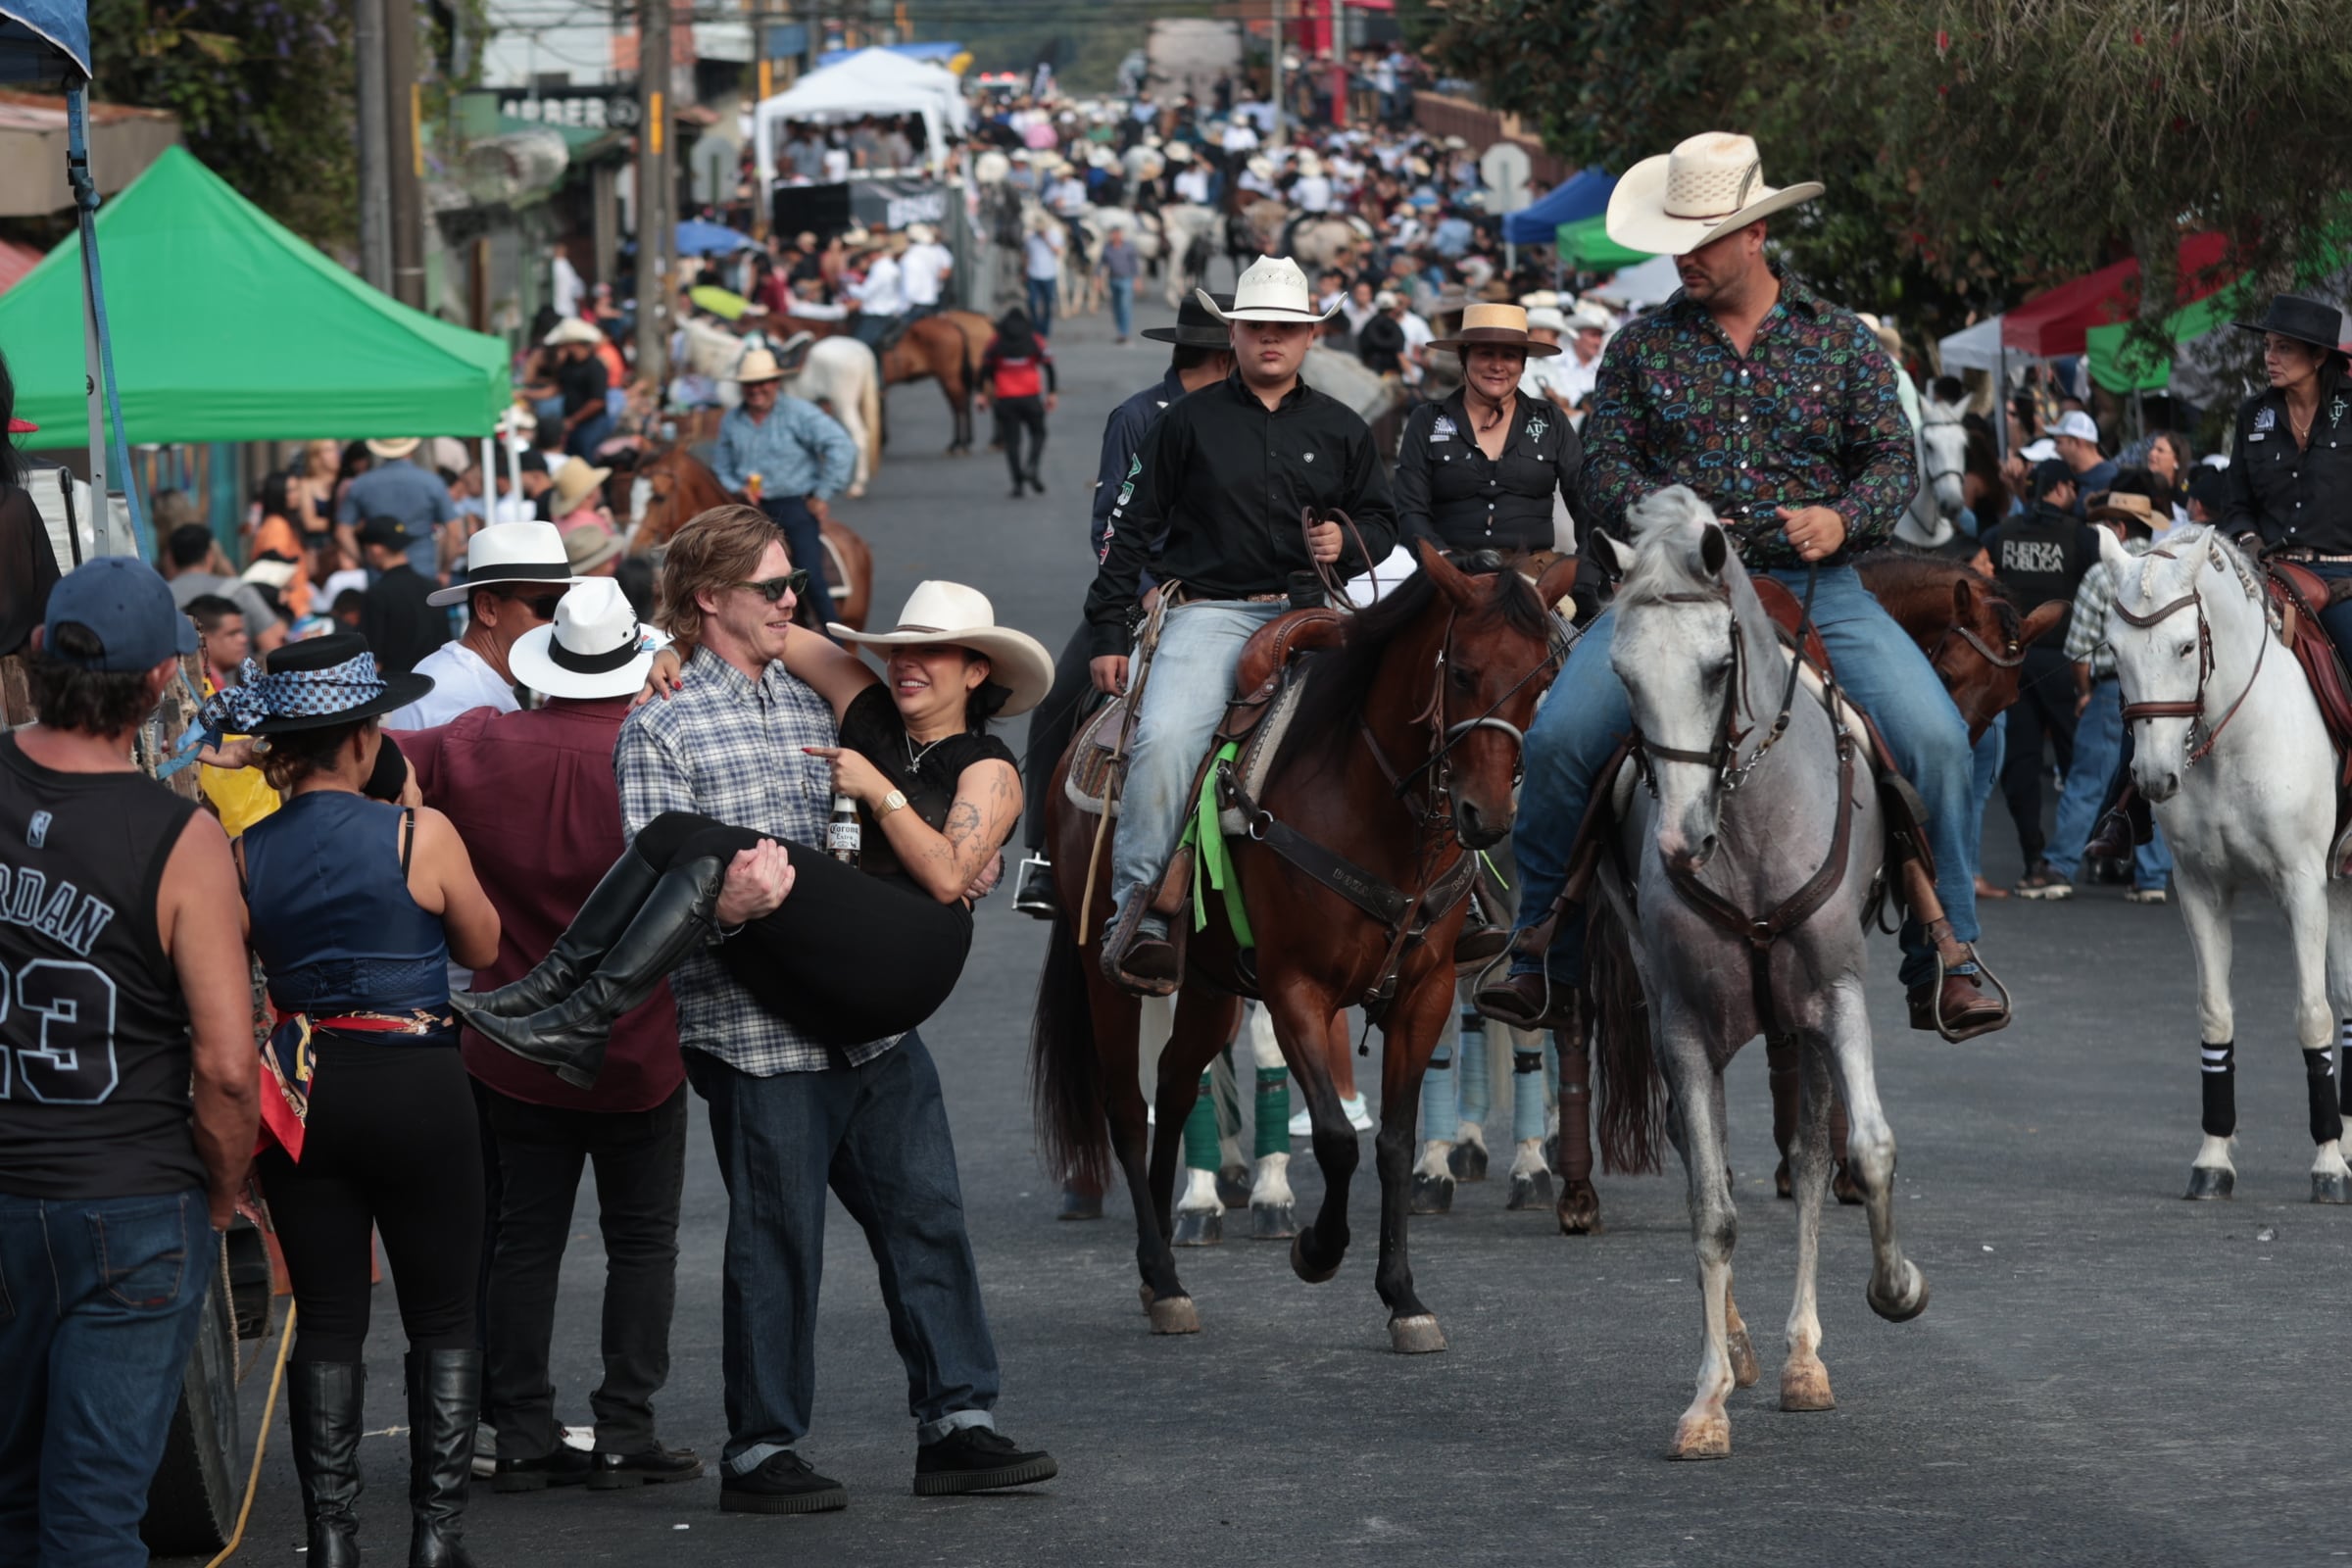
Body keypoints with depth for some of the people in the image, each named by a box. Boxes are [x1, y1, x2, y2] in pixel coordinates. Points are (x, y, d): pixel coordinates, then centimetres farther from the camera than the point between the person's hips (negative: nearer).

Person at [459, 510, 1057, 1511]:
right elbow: (655, 877, -9)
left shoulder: (808, 704, 15)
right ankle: (761, 1454, 7)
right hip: (759, 1032, -6)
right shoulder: (662, 729, -2)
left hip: (871, 1019, 6)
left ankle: (956, 1425, 12)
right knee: (776, 1238, -2)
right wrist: (723, 902, -28)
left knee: (926, 1218, 5)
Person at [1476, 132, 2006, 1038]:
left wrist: (1845, 516, -16)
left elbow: (1896, 460, 6)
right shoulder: (1644, 348, 9)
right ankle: (1546, 967, -4)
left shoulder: (1840, 340, 9)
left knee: (1934, 739, -20)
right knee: (1558, 741, -19)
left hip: (1814, 588, 0)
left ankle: (1944, 969, -7)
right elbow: (1604, 469, 5)